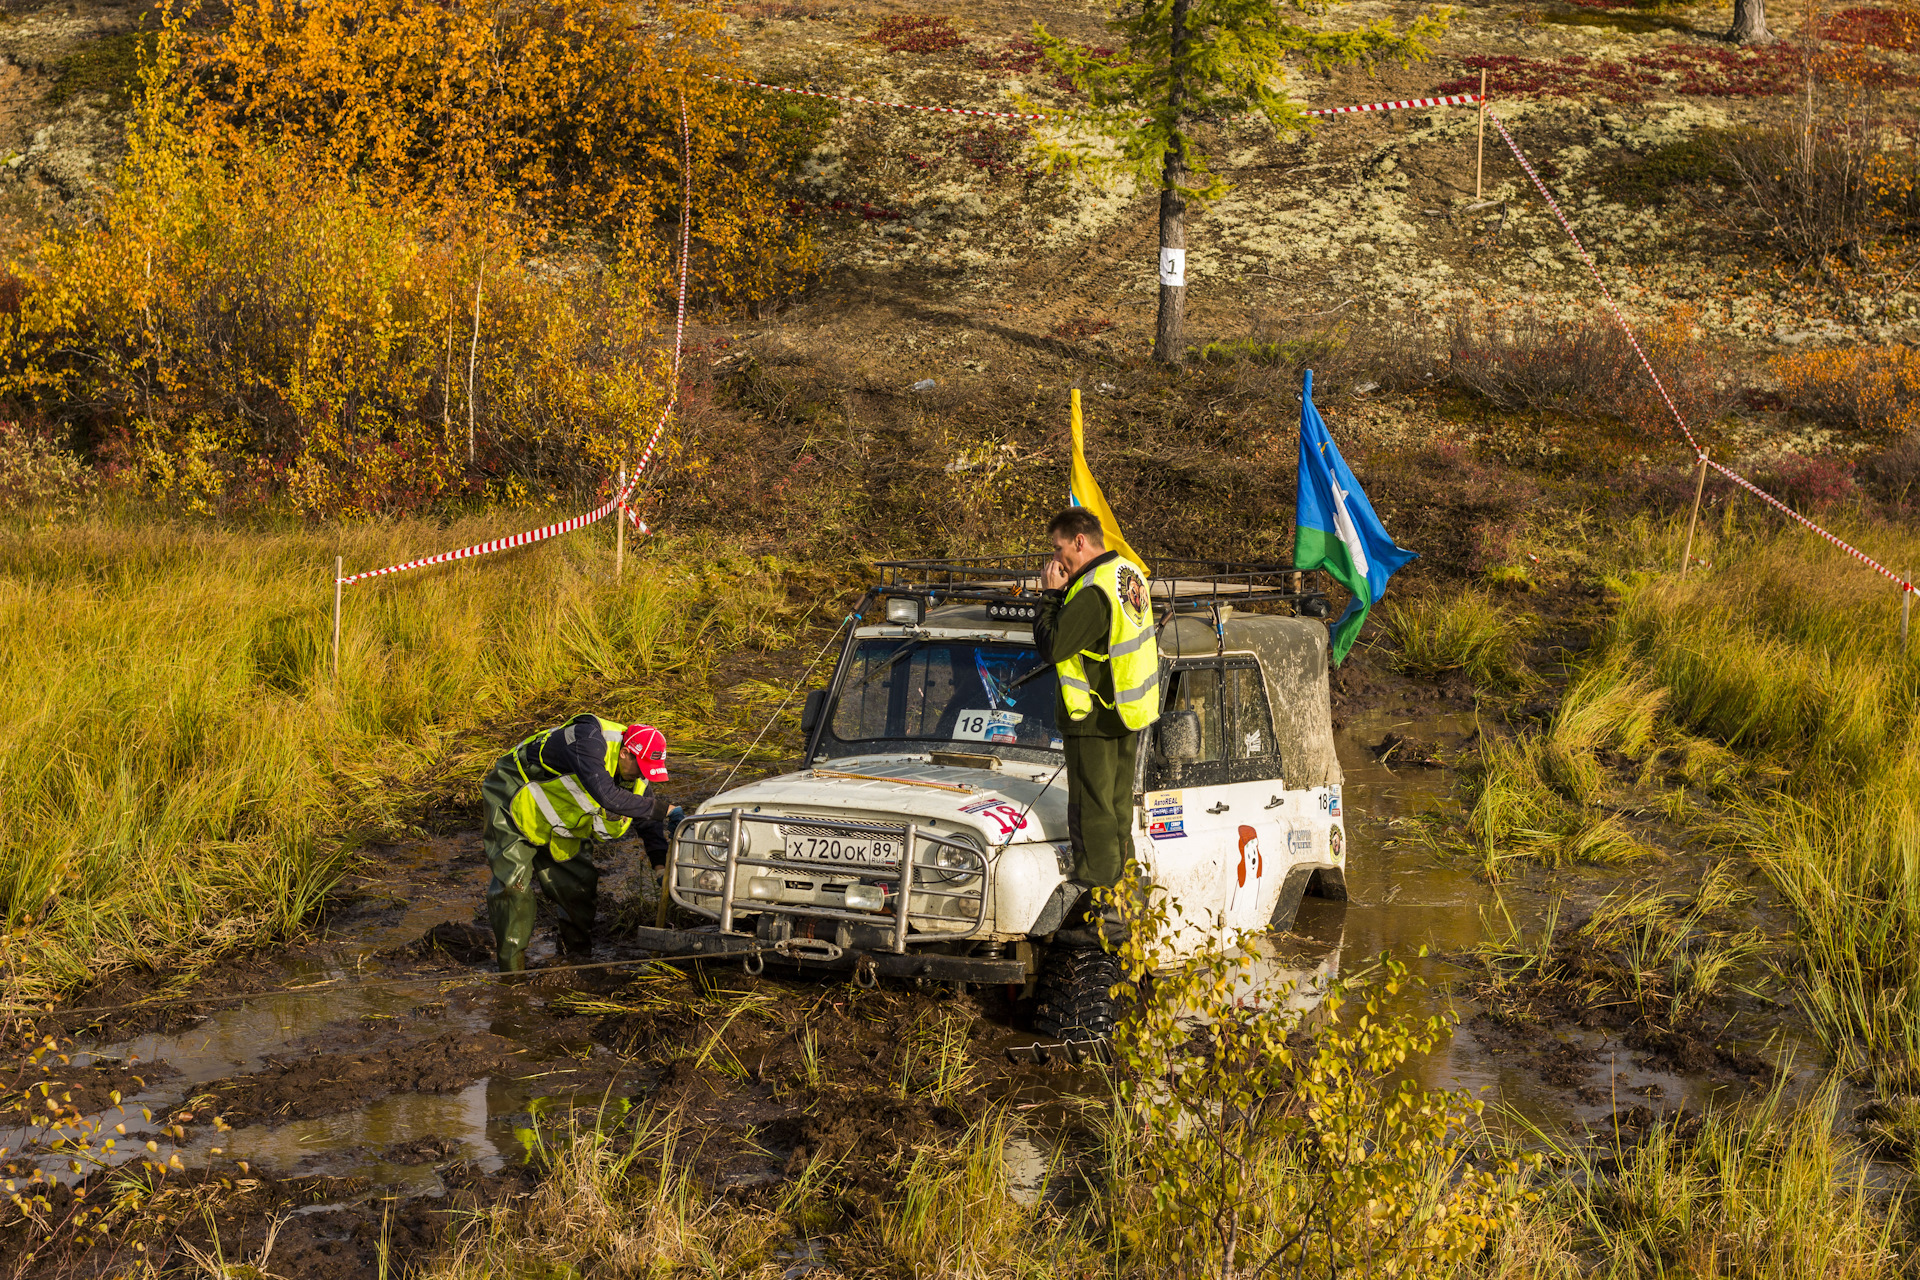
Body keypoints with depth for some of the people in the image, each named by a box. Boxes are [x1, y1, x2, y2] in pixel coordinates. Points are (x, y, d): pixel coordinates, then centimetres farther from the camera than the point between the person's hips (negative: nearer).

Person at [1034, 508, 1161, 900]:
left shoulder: (1094, 592, -24)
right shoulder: (1129, 572, 7)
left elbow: (1050, 647, -21)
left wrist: (1051, 595, -13)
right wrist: (1064, 592, 4)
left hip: (1095, 719, -10)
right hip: (1130, 712, 10)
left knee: (1090, 811, -2)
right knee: (1118, 805, 17)